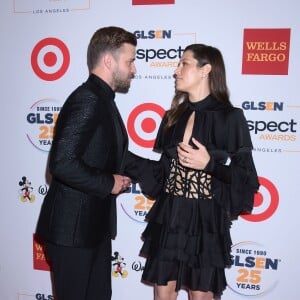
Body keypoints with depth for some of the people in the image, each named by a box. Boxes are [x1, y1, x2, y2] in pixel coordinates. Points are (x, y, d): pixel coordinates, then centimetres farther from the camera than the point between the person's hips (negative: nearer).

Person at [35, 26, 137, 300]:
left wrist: (119, 176, 2)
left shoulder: (102, 100, 12)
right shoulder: (87, 100, -19)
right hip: (73, 229, -9)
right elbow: (62, 163, -29)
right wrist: (109, 184, -17)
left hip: (94, 225, 9)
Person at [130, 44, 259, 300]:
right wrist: (127, 161, 1)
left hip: (206, 219, -4)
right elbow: (164, 168, 11)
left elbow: (245, 177, -8)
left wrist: (209, 163, -22)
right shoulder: (174, 116, 7)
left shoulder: (230, 117, -9)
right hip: (169, 216, 5)